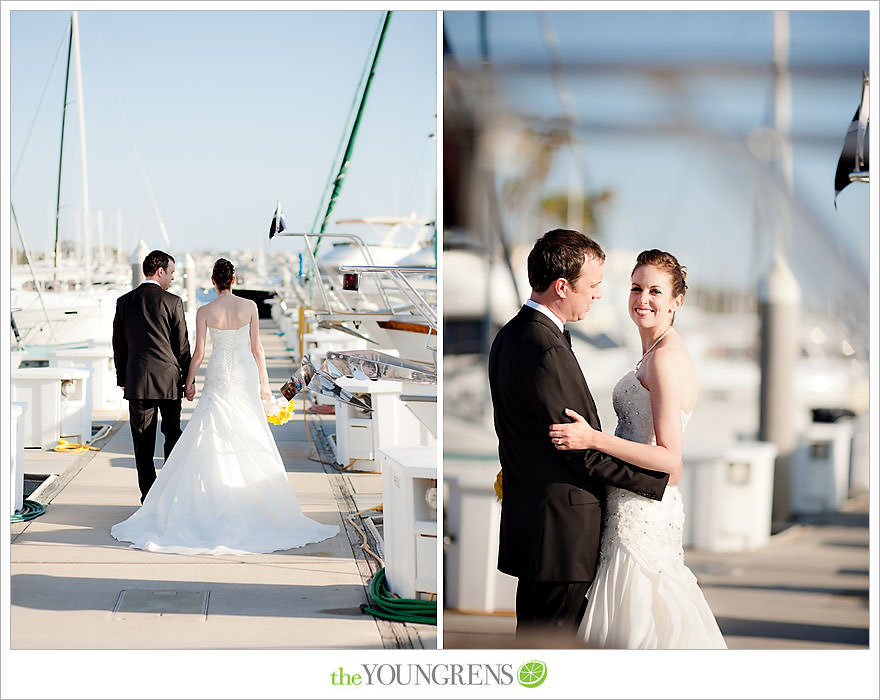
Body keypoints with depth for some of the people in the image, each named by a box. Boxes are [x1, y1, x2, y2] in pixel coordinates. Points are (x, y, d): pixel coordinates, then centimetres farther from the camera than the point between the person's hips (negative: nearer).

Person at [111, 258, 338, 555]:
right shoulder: (250, 306, -4)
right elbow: (256, 347, 0)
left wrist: (189, 381, 9)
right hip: (246, 375, 1)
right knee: (250, 439, 7)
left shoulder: (204, 312, -6)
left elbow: (198, 352, -5)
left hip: (218, 376, -1)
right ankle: (255, 499, 9)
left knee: (211, 438, 4)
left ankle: (215, 500, 0)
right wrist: (264, 381, 9)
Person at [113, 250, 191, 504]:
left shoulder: (124, 301, 4)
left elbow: (118, 345, 9)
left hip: (137, 383, 2)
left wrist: (122, 379, 18)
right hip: (168, 380, -2)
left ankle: (149, 496, 5)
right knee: (173, 435, 12)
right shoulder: (172, 302, -5)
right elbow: (182, 345, -3)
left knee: (143, 442, 4)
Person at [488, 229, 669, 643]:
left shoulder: (510, 336, 10)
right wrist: (660, 479, -9)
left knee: (531, 635, 17)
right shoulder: (548, 352, -21)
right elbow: (582, 453, -19)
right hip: (561, 532, -10)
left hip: (525, 522, 10)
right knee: (555, 637, -2)